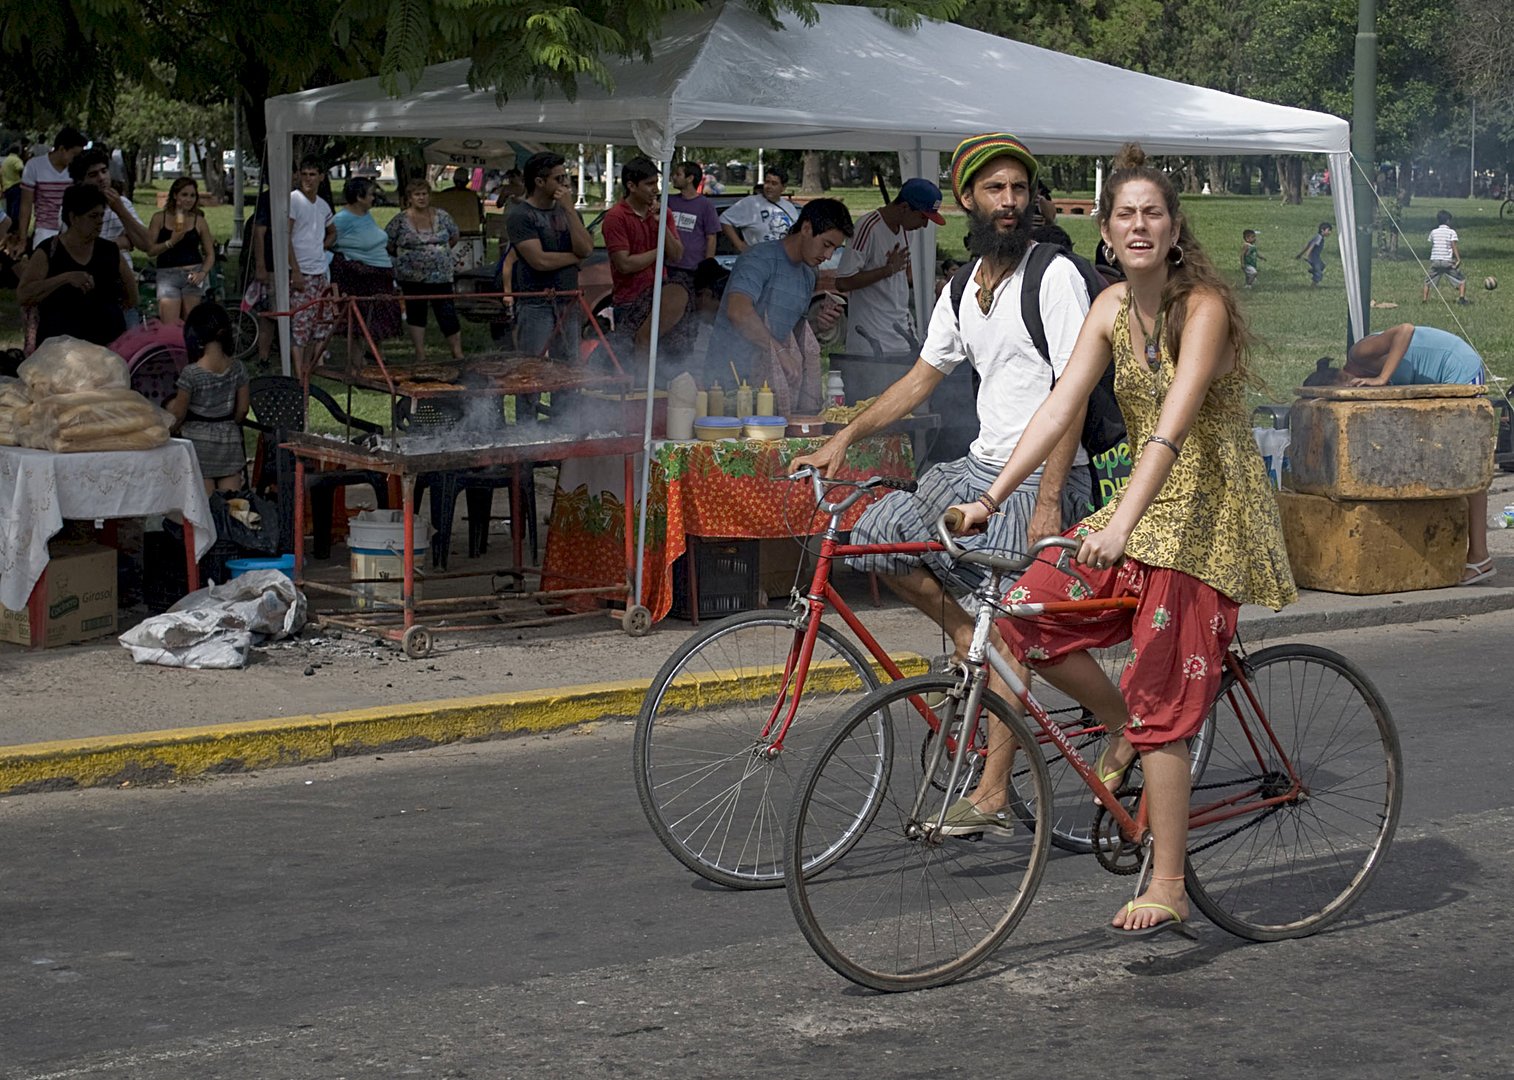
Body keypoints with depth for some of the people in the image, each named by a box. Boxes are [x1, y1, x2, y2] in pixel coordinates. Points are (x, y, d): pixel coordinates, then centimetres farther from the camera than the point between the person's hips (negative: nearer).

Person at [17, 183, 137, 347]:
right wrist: (66, 278, -20)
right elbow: (23, 295, -13)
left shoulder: (109, 251, 9)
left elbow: (131, 299, 19)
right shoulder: (48, 252, -1)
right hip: (60, 344, -3)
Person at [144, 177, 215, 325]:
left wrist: (202, 273, -8)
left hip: (192, 275, 1)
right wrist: (171, 242, -17)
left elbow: (210, 254, 9)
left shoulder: (199, 221, 7)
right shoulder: (159, 218, 4)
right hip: (167, 275, -1)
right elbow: (150, 250, -3)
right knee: (169, 327, -12)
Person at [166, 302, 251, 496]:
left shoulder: (191, 373, -16)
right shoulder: (236, 367, -4)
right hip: (231, 440, 4)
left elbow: (178, 414, -8)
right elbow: (242, 409, 4)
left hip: (200, 442, -4)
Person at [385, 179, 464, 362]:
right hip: (412, 277, 0)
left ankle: (458, 353, 3)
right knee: (415, 313, 8)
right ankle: (420, 354, 15)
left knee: (447, 313, -3)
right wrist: (404, 256, 4)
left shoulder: (441, 216, 2)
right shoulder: (400, 220, -4)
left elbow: (454, 236, 16)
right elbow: (386, 244, 0)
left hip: (440, 276, 0)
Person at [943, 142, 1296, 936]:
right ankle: (1120, 727, 17)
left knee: (1161, 706, -8)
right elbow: (1061, 407, -1)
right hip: (1145, 506, 7)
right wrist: (991, 497, -11)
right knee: (1028, 612, -8)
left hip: (1207, 513, -7)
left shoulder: (1203, 306, -18)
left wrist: (1120, 526, -40)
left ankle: (1166, 888, 0)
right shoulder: (1113, 307, 4)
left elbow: (1174, 424, -29)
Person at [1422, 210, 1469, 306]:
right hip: (1448, 262, -3)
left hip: (1435, 261, 3)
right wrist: (1458, 259, -14)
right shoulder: (1451, 232, -2)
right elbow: (1454, 246, -10)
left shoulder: (1433, 232, 9)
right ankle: (1461, 298, -10)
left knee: (1427, 282, 16)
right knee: (1462, 280, 5)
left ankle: (1423, 299, 7)